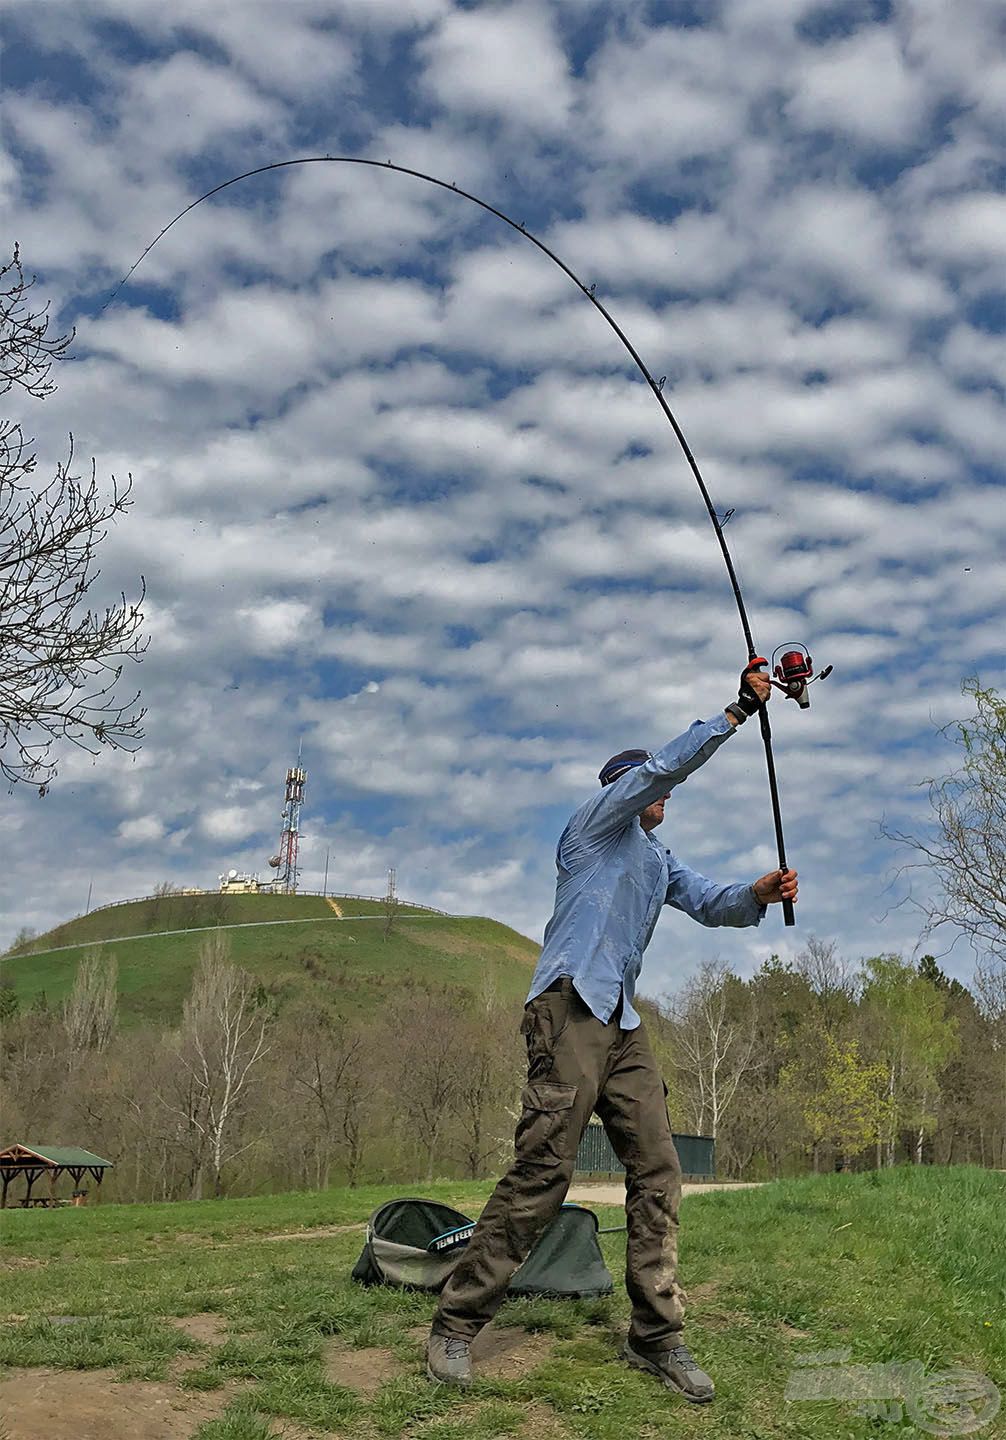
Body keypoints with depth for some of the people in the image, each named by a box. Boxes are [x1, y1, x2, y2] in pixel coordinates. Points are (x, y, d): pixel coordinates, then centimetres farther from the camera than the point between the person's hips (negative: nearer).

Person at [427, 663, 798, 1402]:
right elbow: (666, 765, -5)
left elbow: (710, 904, 16)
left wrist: (758, 895, -6)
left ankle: (658, 1336, 10)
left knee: (658, 1173, 2)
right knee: (542, 1170, -12)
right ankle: (456, 1325, -2)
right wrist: (739, 710, -1)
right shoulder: (598, 820, 4)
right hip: (572, 1008, -8)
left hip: (623, 1023, 8)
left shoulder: (660, 860, 26)